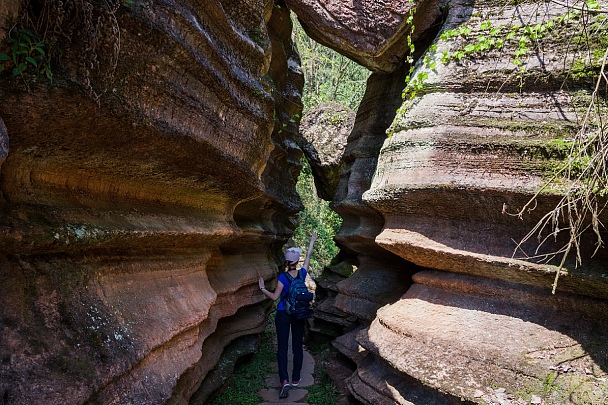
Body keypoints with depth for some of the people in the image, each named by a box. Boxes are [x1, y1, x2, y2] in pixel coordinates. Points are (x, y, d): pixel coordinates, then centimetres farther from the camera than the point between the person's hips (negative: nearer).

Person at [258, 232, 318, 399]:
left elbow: (274, 297, -11)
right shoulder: (302, 273, -4)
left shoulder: (283, 277, -14)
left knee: (282, 347, 0)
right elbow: (308, 257, 12)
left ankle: (284, 380, -13)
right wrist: (312, 242, 25)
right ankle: (295, 378, 21)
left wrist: (262, 288, 3)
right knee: (297, 346, 13)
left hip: (283, 314, -3)